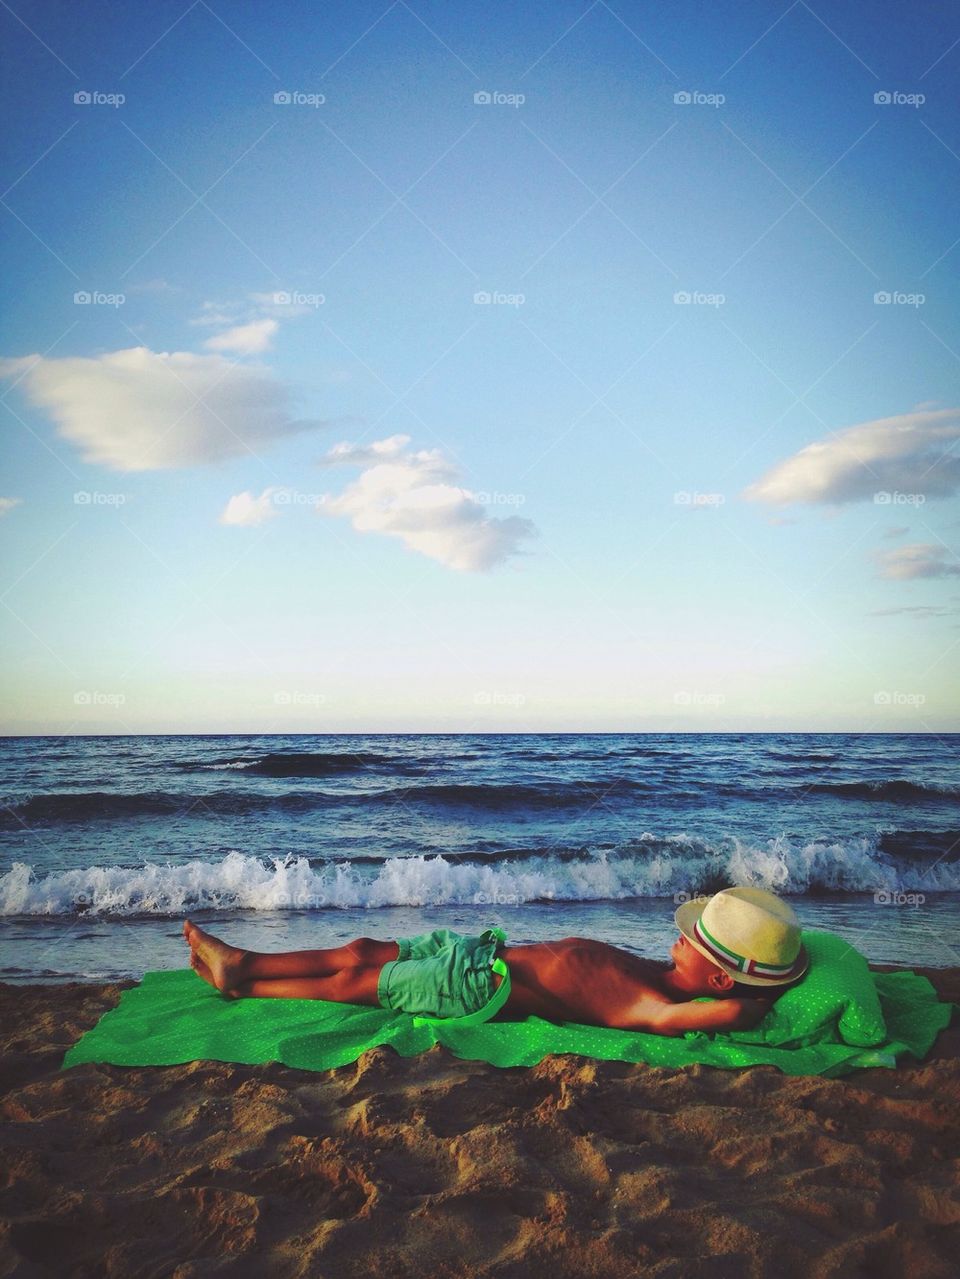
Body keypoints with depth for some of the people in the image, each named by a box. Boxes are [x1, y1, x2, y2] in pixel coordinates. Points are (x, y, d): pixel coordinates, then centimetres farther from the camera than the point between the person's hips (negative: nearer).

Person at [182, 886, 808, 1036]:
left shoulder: (656, 1009, -28)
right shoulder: (662, 974, -3)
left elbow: (735, 1011, -44)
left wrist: (763, 991, -24)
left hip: (482, 989, -8)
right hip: (489, 952, 8)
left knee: (353, 981, 3)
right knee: (363, 951, 13)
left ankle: (241, 986, 24)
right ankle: (242, 962, 28)